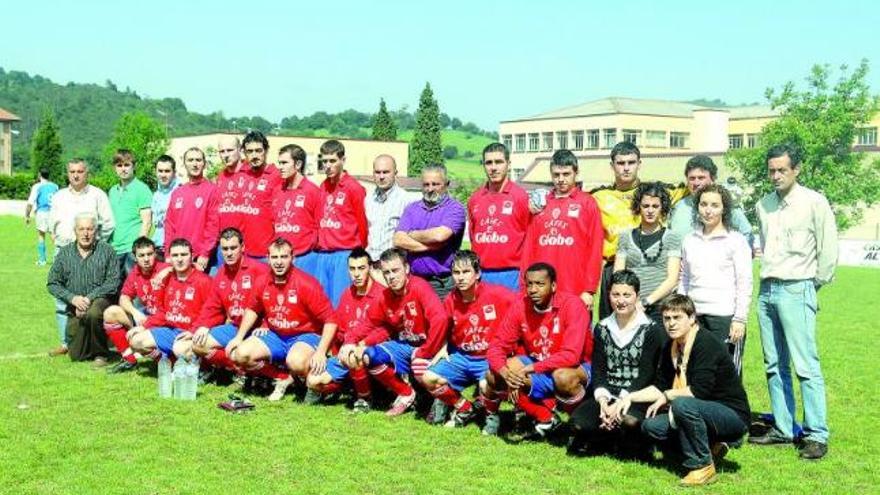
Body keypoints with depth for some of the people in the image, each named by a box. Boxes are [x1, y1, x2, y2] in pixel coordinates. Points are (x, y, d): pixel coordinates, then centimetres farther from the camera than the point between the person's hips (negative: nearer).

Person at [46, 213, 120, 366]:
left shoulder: (106, 250, -3)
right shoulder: (65, 253, 5)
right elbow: (52, 284, 3)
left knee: (93, 313, -39)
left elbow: (113, 282, -9)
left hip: (99, 300, -3)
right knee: (76, 356, -2)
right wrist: (73, 298, -13)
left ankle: (100, 354, -14)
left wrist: (89, 298, -19)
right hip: (75, 308, 3)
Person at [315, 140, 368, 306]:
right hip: (322, 255, 6)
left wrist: (358, 253, 5)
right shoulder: (323, 187, 11)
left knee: (340, 303, -5)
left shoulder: (354, 188, -7)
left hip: (344, 254, -6)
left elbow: (362, 224, -2)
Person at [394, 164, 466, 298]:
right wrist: (430, 246, -8)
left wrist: (412, 235, 1)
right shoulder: (412, 209, 15)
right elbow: (398, 240, 2)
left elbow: (440, 235, -16)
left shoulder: (455, 208, 0)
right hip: (413, 280, 4)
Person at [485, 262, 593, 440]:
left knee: (563, 377, -40)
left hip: (573, 367, -5)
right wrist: (505, 372, -30)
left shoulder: (572, 305, -22)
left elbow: (571, 356, -30)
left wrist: (531, 368, -34)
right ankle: (546, 419, -7)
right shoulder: (520, 306, -9)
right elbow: (496, 347, -8)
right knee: (493, 376, -16)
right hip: (535, 367, 5)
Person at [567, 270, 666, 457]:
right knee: (577, 422, -25)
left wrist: (620, 403, -19)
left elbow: (646, 374, -9)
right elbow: (598, 370, 6)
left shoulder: (651, 329, -2)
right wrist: (603, 401, -14)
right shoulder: (603, 328, 12)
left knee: (630, 420, -37)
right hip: (608, 395, 3)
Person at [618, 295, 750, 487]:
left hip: (732, 416, -8)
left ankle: (703, 466, -17)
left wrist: (667, 397, -15)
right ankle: (710, 447, 7)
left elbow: (699, 390, -27)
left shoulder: (706, 344, -19)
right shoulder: (670, 347, 6)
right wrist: (630, 397, -3)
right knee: (651, 426, -6)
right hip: (704, 412, 8)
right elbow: (660, 386, 10)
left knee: (682, 405, -34)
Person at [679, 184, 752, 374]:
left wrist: (740, 319, -9)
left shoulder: (736, 241, 0)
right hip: (694, 317, 4)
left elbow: (745, 284, -3)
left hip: (725, 317, -4)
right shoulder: (689, 241, 14)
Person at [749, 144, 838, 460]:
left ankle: (817, 435, -6)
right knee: (774, 365, 9)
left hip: (796, 290, -6)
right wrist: (768, 276, 13)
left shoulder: (814, 202, -5)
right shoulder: (764, 205, 12)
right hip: (767, 290, 6)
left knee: (806, 366, -9)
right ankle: (782, 429, 17)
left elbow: (829, 250, -3)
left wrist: (814, 284, 3)